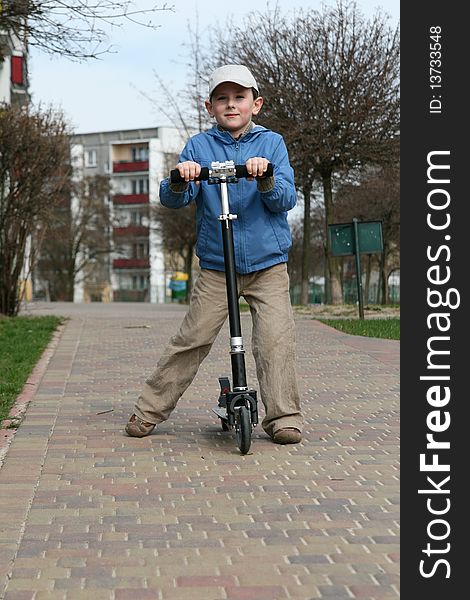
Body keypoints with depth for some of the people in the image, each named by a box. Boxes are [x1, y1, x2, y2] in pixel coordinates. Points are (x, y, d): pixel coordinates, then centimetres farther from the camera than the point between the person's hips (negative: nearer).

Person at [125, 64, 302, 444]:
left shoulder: (271, 143, 6)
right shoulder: (199, 147, 5)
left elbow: (286, 200, -4)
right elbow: (172, 200, -4)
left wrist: (267, 179, -25)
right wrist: (179, 180, -27)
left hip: (268, 264, 0)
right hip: (216, 267, 0)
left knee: (276, 339, -11)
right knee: (191, 341, -3)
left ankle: (283, 417, -1)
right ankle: (150, 411, 8)